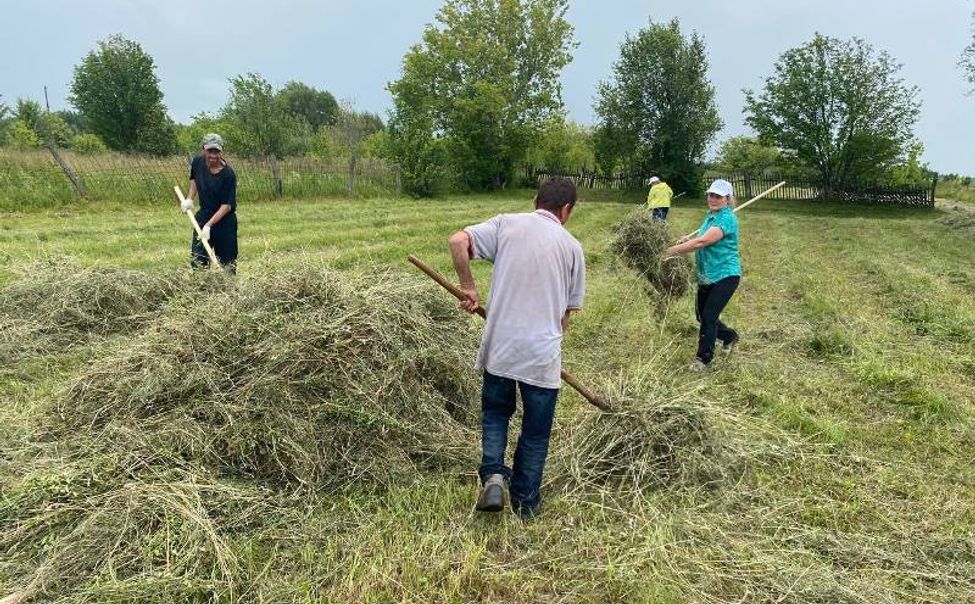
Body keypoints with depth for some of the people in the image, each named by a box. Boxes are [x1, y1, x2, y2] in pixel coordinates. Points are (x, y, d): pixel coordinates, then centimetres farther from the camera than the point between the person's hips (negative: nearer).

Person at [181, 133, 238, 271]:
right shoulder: (197, 162, -4)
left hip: (224, 219, -5)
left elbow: (227, 205, -21)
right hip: (203, 214, 5)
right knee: (197, 259, 3)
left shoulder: (228, 174, -21)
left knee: (227, 261, 1)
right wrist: (189, 199, 5)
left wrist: (209, 225, -27)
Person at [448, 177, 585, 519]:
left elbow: (458, 241, -12)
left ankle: (493, 475, 5)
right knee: (535, 431, 17)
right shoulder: (571, 246, 3)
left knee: (495, 412, 25)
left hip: (499, 348, 1)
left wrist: (468, 286, 0)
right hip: (543, 355, 0)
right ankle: (525, 503, 29)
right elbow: (568, 310, 7)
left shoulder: (506, 224, 2)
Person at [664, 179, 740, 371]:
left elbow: (702, 242, -28)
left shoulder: (727, 218, -18)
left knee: (709, 315, -10)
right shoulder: (710, 215, 10)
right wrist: (690, 237, 8)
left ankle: (704, 358, 7)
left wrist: (672, 251, -27)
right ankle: (730, 336, 40)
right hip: (706, 276, 9)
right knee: (702, 315, 14)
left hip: (725, 275, -9)